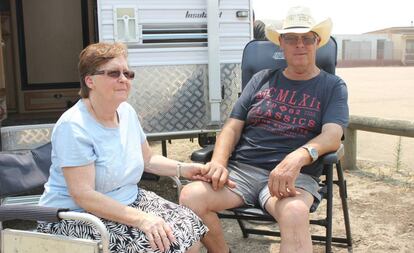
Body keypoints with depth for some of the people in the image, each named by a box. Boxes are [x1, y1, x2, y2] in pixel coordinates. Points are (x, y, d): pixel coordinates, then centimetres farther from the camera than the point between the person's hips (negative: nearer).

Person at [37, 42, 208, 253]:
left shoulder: (127, 111, 3)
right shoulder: (73, 126, -21)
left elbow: (147, 160, 15)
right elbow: (83, 195, -26)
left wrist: (183, 168, -1)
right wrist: (141, 219, -32)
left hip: (129, 202, 8)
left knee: (191, 225, -7)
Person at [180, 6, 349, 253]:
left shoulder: (332, 86, 10)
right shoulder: (262, 79, 17)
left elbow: (333, 136, -7)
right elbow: (232, 127, 11)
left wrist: (299, 157, -28)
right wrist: (219, 162, -9)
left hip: (294, 174, -3)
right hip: (241, 168, 4)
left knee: (294, 212, -39)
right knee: (190, 196, -23)